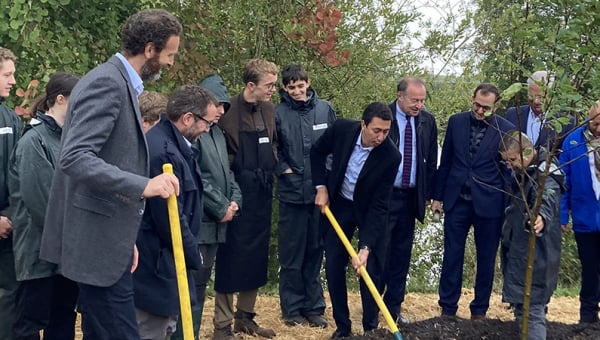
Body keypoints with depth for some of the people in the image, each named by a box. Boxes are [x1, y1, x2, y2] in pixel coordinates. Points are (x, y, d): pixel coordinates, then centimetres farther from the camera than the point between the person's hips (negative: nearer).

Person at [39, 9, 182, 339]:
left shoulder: (120, 83, 16)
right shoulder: (107, 82, -15)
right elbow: (75, 157, -26)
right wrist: (142, 185, -33)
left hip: (106, 237, 10)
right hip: (98, 239, -10)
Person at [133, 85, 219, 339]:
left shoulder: (173, 145, 10)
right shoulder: (162, 152, -24)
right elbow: (170, 218, -23)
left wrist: (190, 253, 12)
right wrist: (193, 256, -9)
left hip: (166, 260, 11)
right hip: (156, 264, -11)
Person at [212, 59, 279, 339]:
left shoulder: (268, 110, 7)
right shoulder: (228, 110, -14)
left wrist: (273, 167, 10)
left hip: (262, 195, 7)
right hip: (237, 194, -7)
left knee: (257, 258, 14)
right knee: (230, 258, 0)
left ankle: (245, 317, 27)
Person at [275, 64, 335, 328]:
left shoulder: (325, 109, 2)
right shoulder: (278, 113, -5)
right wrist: (283, 168, -8)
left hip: (321, 191, 2)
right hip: (292, 192, -2)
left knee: (315, 252, 9)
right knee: (291, 254, 5)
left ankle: (314, 307, 18)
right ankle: (292, 309, 15)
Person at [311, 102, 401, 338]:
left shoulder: (391, 156, -28)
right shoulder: (341, 129, -22)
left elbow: (379, 205, -25)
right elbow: (317, 152, 1)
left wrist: (365, 247, -30)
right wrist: (321, 187, -6)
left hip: (370, 211, -2)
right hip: (337, 205, 2)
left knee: (371, 270, -3)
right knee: (333, 267, 4)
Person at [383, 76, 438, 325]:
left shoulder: (427, 121, 3)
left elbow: (431, 160, 10)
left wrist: (428, 193, 8)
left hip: (411, 196, 4)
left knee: (402, 253, 9)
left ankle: (394, 306, 18)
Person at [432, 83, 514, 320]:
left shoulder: (506, 130, -6)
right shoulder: (456, 122, 2)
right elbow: (445, 161, 9)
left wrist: (508, 207, 1)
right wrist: (438, 196, 9)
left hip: (488, 203, -2)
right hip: (457, 200, 2)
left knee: (486, 259, 9)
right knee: (452, 256, 5)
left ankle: (479, 310, 23)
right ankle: (447, 309, 15)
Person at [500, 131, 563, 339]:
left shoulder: (544, 176, -22)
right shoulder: (523, 172, 7)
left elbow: (547, 200, -44)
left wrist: (541, 217, -64)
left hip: (534, 257, -10)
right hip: (517, 251, 10)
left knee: (532, 310, -10)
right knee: (521, 306, 21)